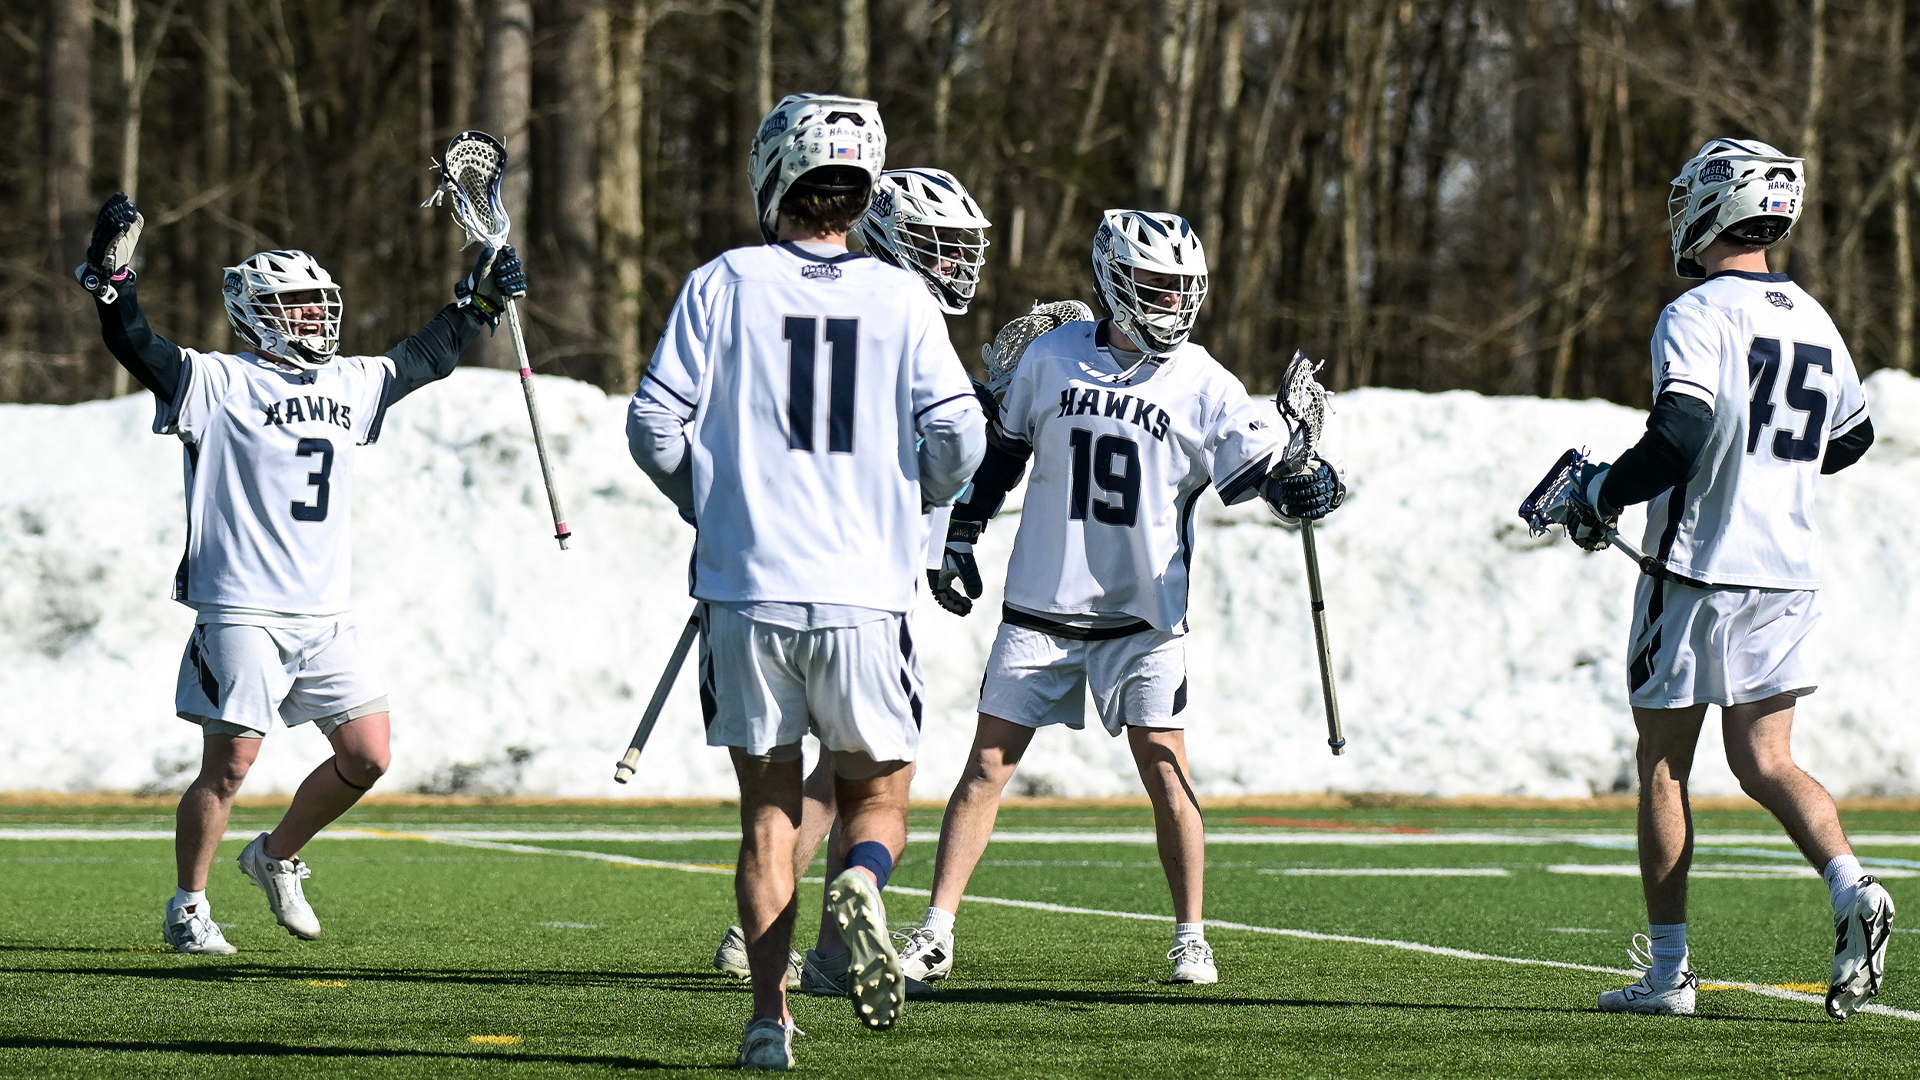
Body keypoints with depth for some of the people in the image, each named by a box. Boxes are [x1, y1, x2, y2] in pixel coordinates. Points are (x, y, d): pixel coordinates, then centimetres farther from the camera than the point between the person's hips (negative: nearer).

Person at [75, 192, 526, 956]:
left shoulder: (347, 384, 15)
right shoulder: (219, 383, -5)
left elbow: (424, 360, 31)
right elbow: (138, 350, -17)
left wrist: (476, 303, 29)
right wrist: (112, 279, -30)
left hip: (326, 616, 7)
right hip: (243, 612, -6)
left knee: (367, 757, 3)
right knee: (230, 763, -6)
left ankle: (276, 858, 26)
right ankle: (188, 908, 9)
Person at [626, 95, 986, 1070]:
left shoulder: (725, 285, 1)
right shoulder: (900, 299, 2)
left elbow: (655, 426, -2)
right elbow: (957, 437, -3)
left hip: (747, 590, 0)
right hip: (864, 591, 0)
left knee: (769, 813, 11)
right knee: (875, 796, 14)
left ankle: (770, 1018, 1)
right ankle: (862, 885, -19)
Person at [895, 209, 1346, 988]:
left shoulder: (1203, 386, -3)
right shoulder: (1051, 360, 1)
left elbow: (1266, 466, -8)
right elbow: (999, 454, 14)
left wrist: (1308, 486, -29)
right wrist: (959, 538, 13)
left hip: (1143, 614, -1)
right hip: (1040, 608, 1)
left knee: (1165, 770, -5)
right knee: (988, 765, 1)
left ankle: (1191, 938, 7)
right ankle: (935, 934, 5)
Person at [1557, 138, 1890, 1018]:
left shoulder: (1698, 318, -14)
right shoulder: (1813, 322, 10)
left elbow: (1679, 440, -25)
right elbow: (1850, 439, 23)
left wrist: (1600, 496, -10)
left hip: (1700, 572, -6)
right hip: (1789, 576, 6)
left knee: (1663, 765, 6)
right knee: (1764, 763, 8)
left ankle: (1668, 970, 8)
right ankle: (1850, 889, -18)